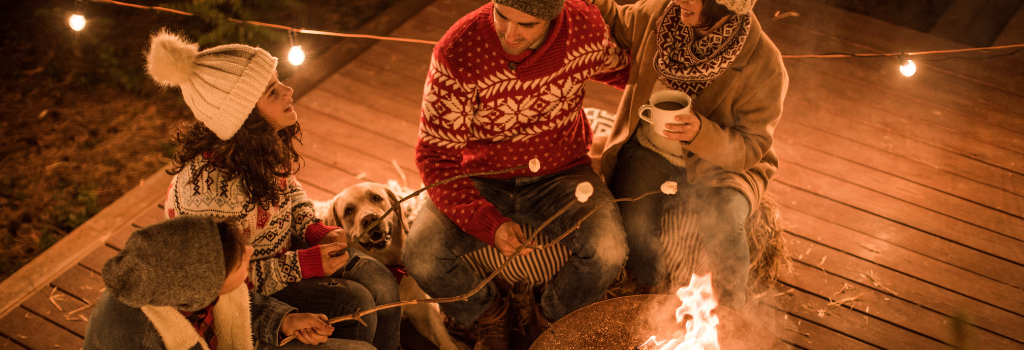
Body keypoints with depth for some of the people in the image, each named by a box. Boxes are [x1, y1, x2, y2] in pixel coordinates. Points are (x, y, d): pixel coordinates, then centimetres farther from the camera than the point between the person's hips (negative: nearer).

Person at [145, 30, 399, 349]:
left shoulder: (269, 142, -12)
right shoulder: (211, 188, -37)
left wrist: (313, 230, -5)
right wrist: (303, 265, -23)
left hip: (282, 246, 8)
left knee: (379, 281, -5)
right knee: (354, 305, -18)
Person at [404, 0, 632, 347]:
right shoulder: (458, 51, -24)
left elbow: (618, 69, 11)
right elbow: (435, 154, -20)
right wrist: (489, 223, -30)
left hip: (560, 176, 1)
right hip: (481, 180, -1)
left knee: (607, 252, -27)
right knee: (423, 257, -24)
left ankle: (554, 318, 8)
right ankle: (489, 315, 11)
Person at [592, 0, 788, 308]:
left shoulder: (764, 65, -19)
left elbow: (751, 149, -16)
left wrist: (701, 133, -35)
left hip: (720, 165, -3)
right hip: (649, 150, 3)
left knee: (722, 225, -31)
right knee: (633, 226, -23)